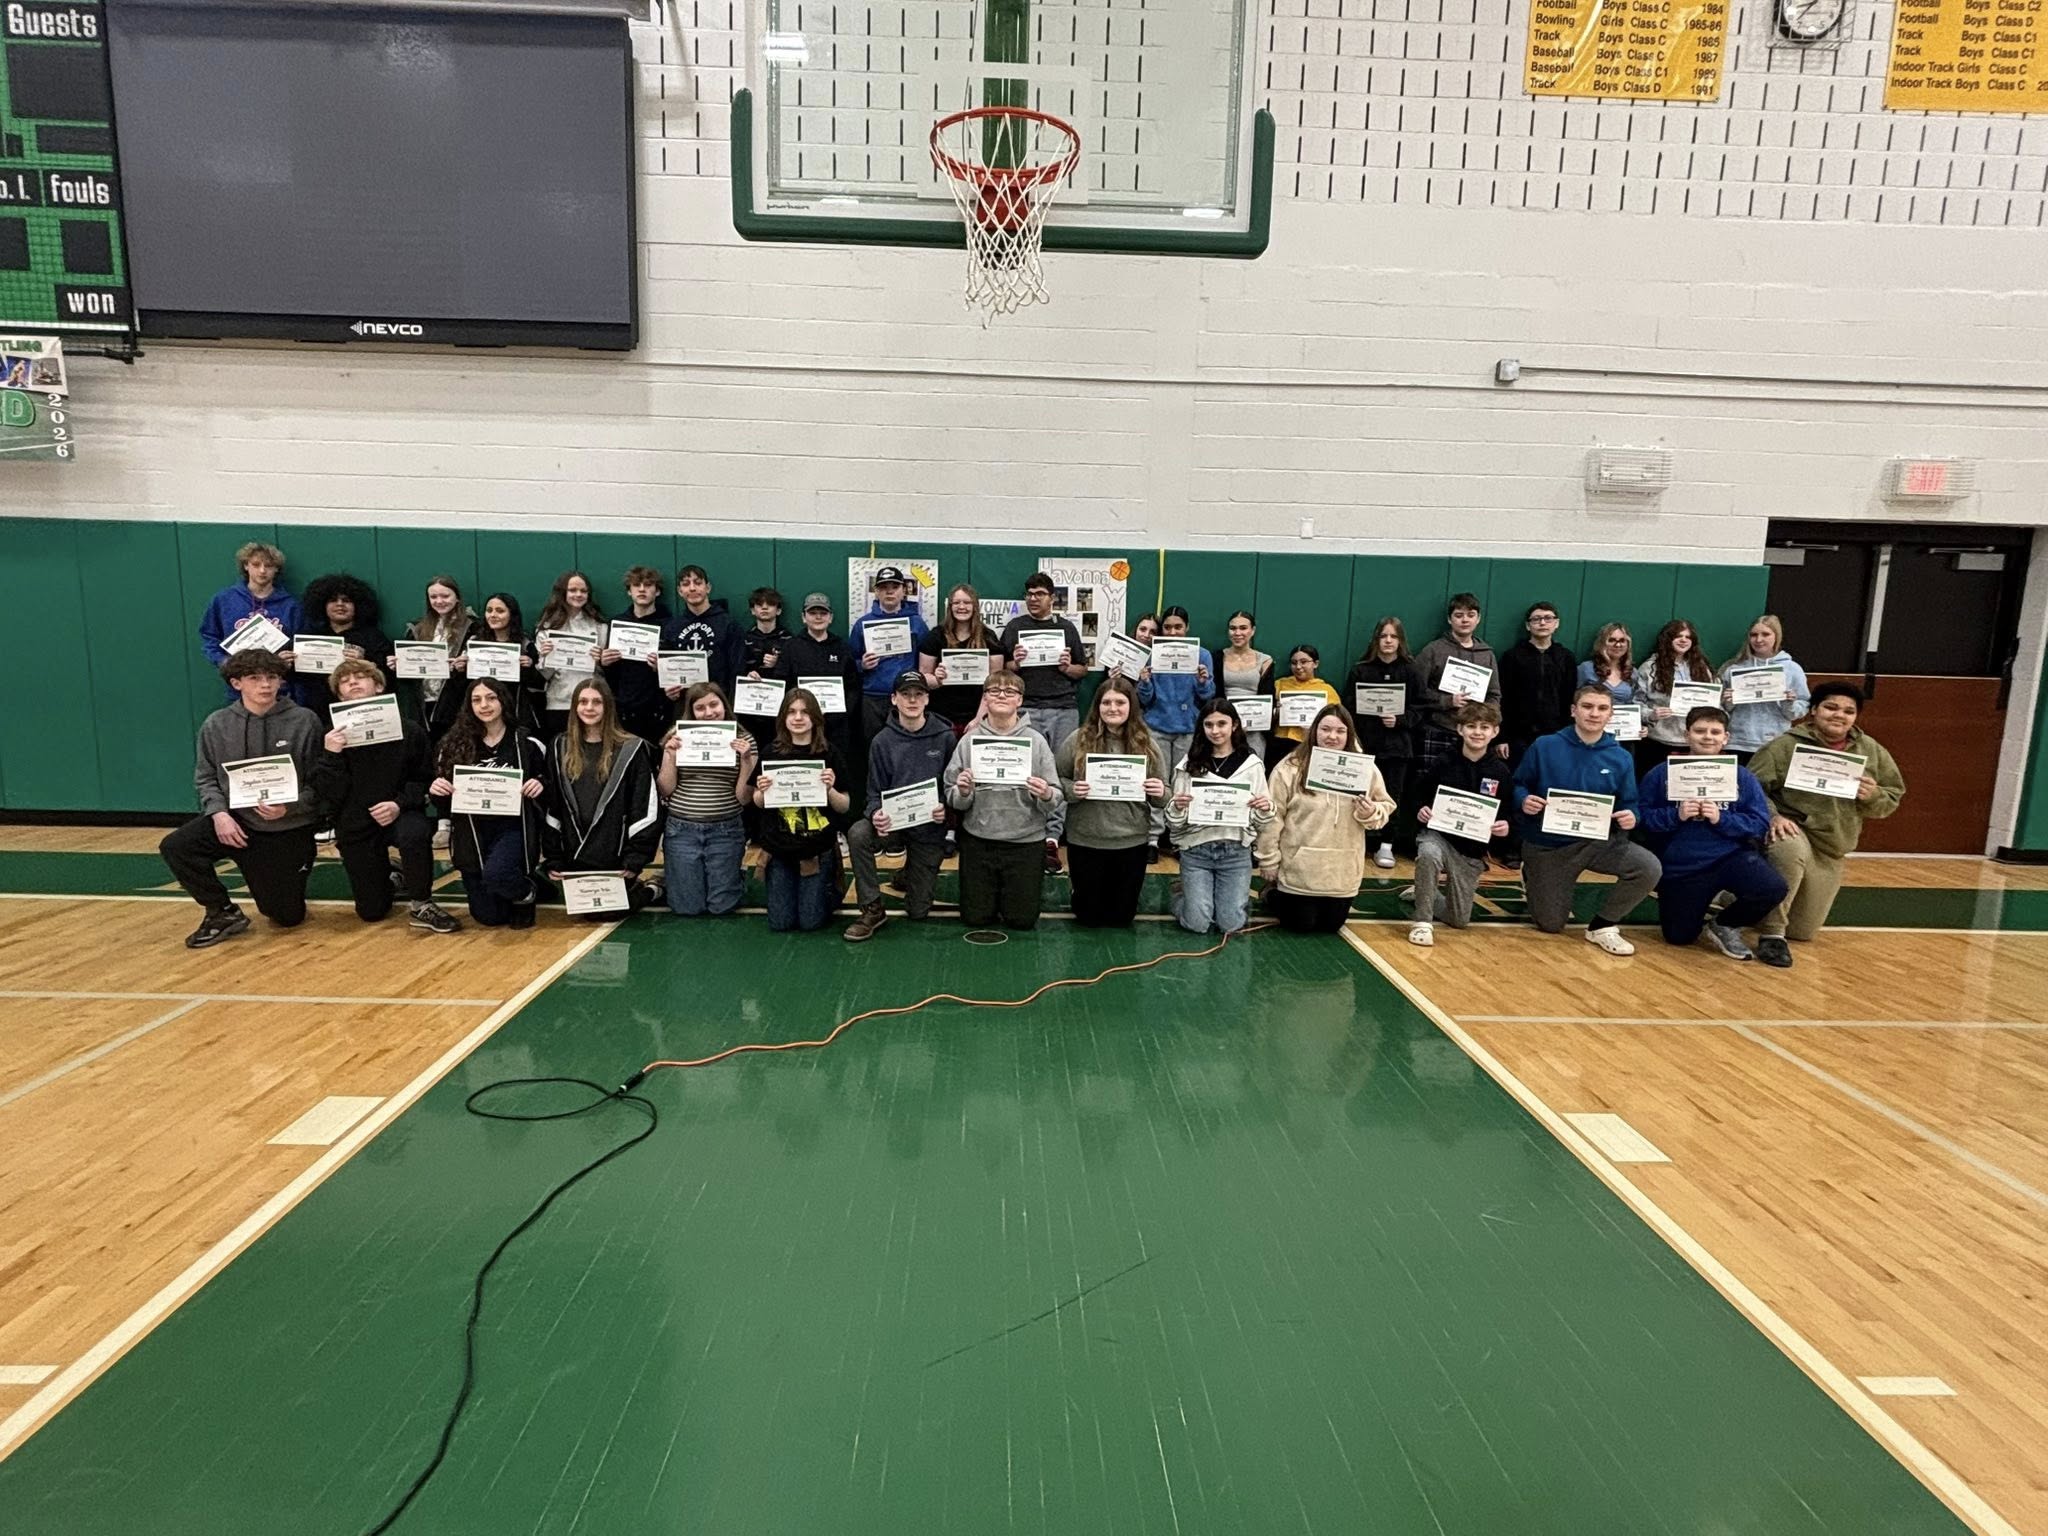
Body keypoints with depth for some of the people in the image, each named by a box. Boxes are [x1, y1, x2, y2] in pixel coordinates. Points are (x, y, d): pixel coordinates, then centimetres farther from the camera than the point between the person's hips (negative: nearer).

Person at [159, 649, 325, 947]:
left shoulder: (305, 721, -10)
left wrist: (288, 808, -24)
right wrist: (218, 812, -13)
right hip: (236, 820, 3)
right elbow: (205, 778, 5)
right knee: (175, 846, -24)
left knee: (288, 916, 0)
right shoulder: (217, 724, -1)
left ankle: (280, 882, 38)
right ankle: (223, 913, -2)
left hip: (289, 830, -2)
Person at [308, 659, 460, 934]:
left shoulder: (408, 729, -9)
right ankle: (388, 873, 41)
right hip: (356, 826, 2)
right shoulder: (332, 737, -6)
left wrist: (399, 804, -23)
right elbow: (329, 796, -11)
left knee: (415, 832, -39)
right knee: (372, 912, 4)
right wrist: (331, 756, -25)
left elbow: (425, 779, -5)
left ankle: (421, 905, -15)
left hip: (400, 816, -2)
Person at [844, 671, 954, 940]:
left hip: (930, 828, -1)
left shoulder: (944, 737, -7)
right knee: (858, 834, -34)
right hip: (893, 822, 1)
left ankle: (912, 872, 40)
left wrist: (946, 808, -24)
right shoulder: (882, 742, -3)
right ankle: (872, 910, -16)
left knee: (917, 912, 4)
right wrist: (876, 814, -24)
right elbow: (875, 793, -1)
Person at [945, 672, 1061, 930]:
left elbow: (1056, 796, -3)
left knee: (1022, 919, 6)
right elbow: (953, 799, 0)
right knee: (976, 918, 9)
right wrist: (963, 793, -22)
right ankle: (993, 890, 39)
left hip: (1025, 840, -1)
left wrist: (1046, 796, -25)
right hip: (978, 840, 1)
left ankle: (1019, 890, 37)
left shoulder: (1035, 741, -2)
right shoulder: (969, 741, -1)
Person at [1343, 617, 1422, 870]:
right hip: (1366, 743, -1)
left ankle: (1386, 846, 12)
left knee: (1393, 795, 2)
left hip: (1397, 744, 1)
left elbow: (1419, 709, 5)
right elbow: (1349, 708, 0)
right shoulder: (1360, 670, 2)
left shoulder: (1410, 671, 5)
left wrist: (1399, 720, -12)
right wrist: (1353, 740, -12)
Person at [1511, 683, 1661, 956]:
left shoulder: (1620, 758, -3)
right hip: (1547, 845, -2)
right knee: (1551, 925, 6)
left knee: (1649, 868, -27)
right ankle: (1532, 876, 41)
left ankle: (1602, 926, -2)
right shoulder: (1544, 747, -9)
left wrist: (1630, 817, -22)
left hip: (1599, 841, 2)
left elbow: (1629, 805, 2)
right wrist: (1524, 800, -25)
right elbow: (1517, 786, -2)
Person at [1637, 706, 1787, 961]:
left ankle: (1725, 925, 2)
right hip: (1680, 866, 0)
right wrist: (1676, 815, -23)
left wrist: (1721, 819, -20)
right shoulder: (1662, 774, -5)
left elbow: (1761, 825, -6)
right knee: (1679, 937, 4)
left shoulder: (1742, 776, -1)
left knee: (1773, 888, -29)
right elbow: (1643, 819, -9)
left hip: (1730, 856, 1)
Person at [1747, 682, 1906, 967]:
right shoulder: (1785, 746, -11)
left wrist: (1873, 796, -14)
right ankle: (1771, 933, -27)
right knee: (1791, 851, -44)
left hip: (1831, 851, 5)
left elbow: (1892, 799, 9)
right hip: (1789, 830, -5)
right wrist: (1771, 816, -30)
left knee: (1802, 931, 10)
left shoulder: (1872, 751, 4)